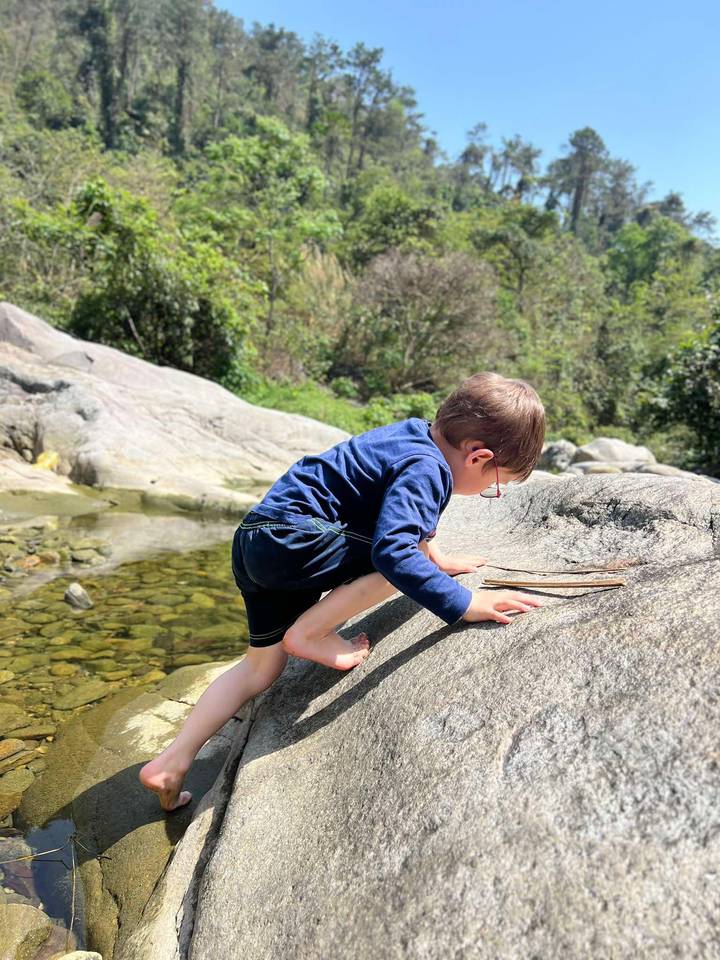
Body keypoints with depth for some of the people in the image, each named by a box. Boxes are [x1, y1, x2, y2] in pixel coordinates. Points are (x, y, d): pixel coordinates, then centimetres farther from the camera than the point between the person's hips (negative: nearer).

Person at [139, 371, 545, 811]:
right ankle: (309, 632, -3)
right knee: (407, 560, -10)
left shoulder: (415, 433, 13)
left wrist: (438, 558, 36)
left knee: (261, 667, 16)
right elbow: (392, 550, -30)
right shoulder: (426, 469, -16)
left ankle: (170, 763, 21)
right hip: (292, 538, -10)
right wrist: (465, 604, -25)